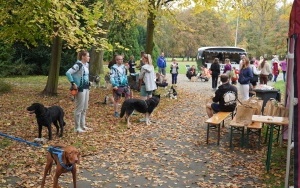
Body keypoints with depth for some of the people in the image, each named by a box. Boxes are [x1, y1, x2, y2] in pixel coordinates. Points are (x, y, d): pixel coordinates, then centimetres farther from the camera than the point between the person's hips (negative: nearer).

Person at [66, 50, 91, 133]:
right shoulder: (78, 65, -16)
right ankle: (77, 127, 6)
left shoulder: (86, 65, 9)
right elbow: (68, 73, -25)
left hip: (86, 88, 9)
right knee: (79, 108, -2)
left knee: (85, 108, 15)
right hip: (80, 88, -9)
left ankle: (82, 125, 27)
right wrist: (73, 83, -22)